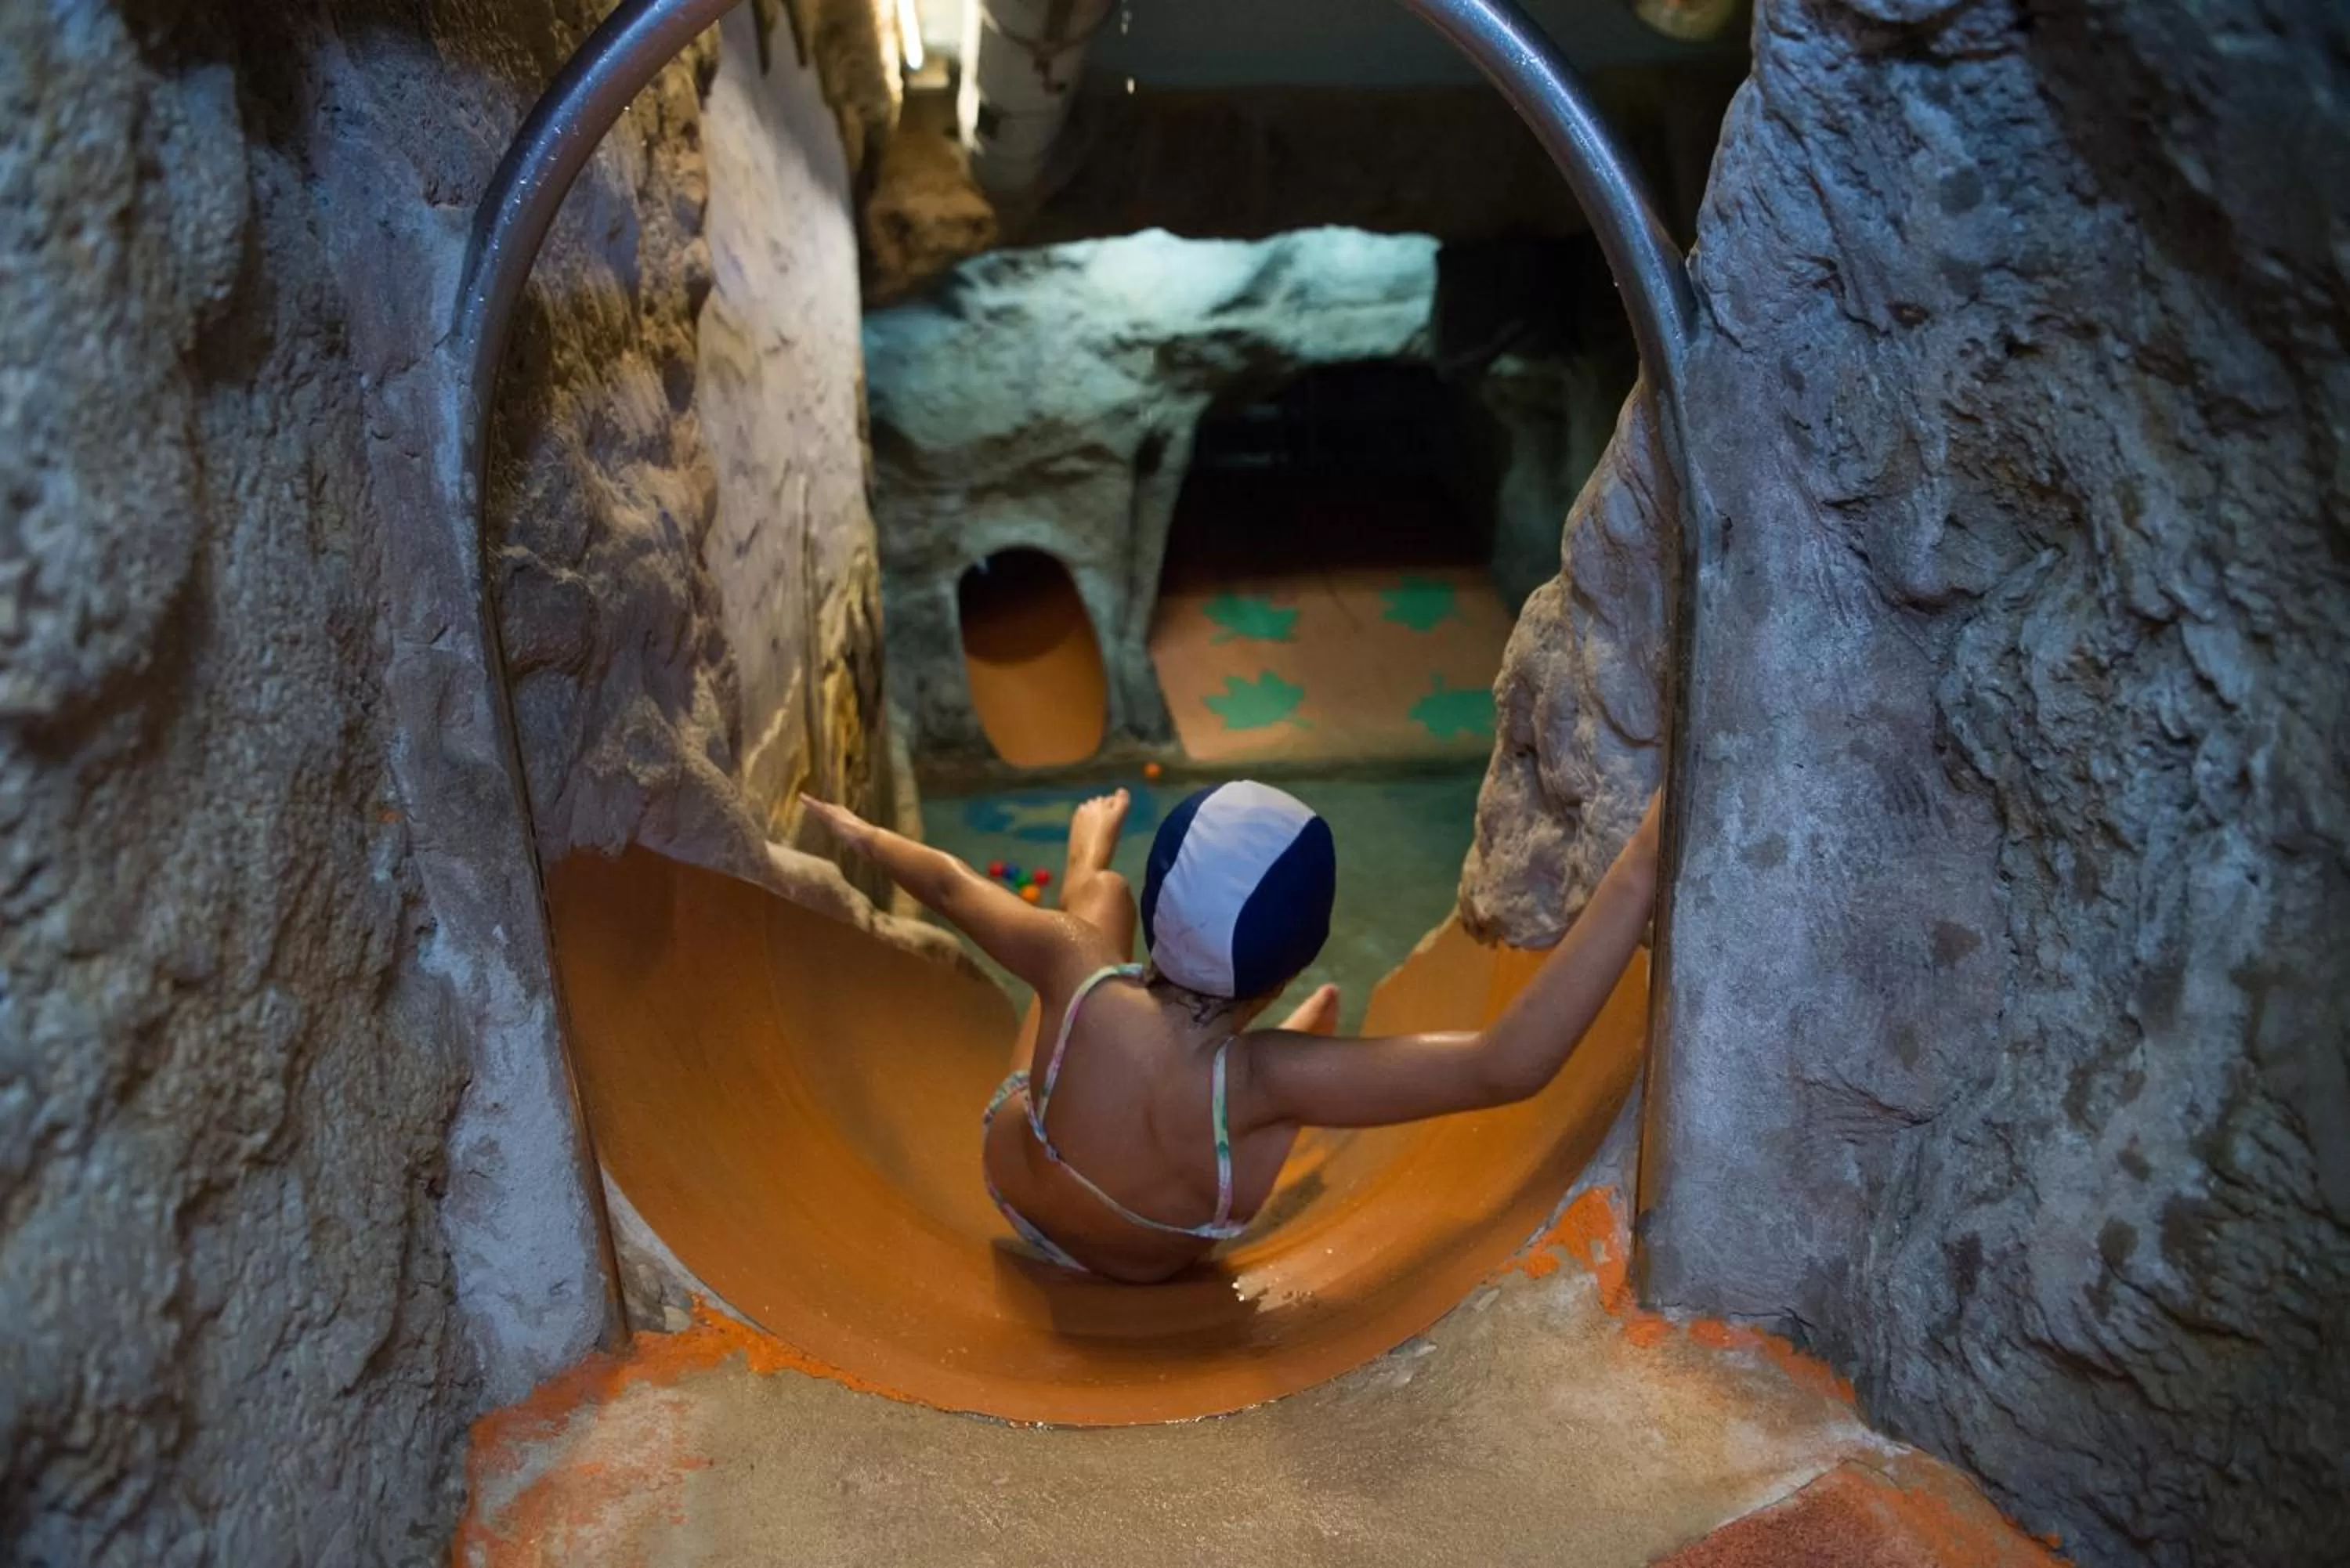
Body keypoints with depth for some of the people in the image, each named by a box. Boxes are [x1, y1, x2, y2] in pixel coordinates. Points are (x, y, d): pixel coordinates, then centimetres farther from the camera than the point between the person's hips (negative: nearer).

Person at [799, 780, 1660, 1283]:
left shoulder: (1080, 975, -41)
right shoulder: (1268, 1078, -48)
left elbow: (951, 885, -20)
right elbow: (1510, 1065, -55)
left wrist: (866, 834, 0)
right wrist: (1639, 869, -61)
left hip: (1009, 1188, 1)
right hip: (1147, 1267, -1)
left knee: (1097, 893, 14)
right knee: (1328, 1001, 16)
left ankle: (1090, 845, 54)